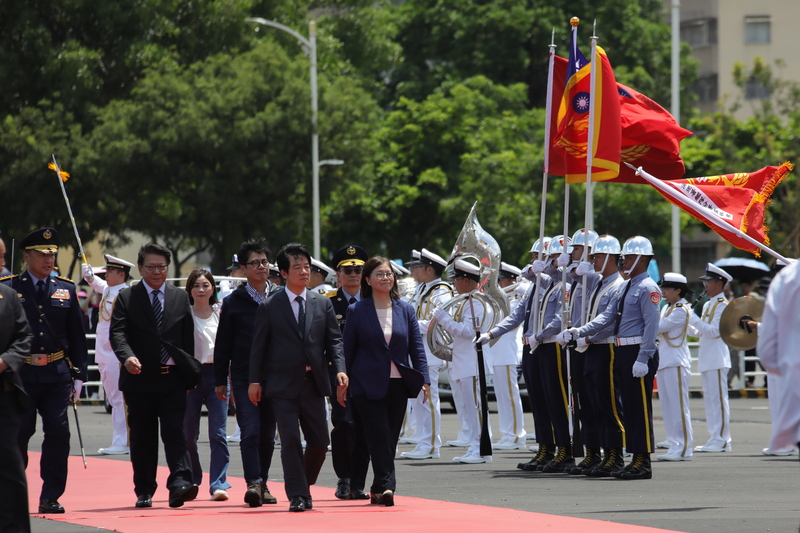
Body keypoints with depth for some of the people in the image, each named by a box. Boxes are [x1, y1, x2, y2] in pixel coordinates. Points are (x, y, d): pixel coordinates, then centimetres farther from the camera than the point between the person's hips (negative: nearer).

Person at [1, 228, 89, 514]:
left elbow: (77, 336, 12)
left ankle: (50, 497, 2)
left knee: (58, 432, -4)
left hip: (57, 372, 3)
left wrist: (79, 374, 7)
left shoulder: (66, 290, 10)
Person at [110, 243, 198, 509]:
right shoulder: (126, 298, 3)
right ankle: (144, 491, 14)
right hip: (140, 377, 0)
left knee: (175, 432, -11)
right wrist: (128, 357, -28)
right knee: (142, 437, 6)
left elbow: (188, 338, 12)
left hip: (172, 378, 0)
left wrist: (189, 375, 7)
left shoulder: (180, 298, 11)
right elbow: (118, 333, -8)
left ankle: (180, 483, -20)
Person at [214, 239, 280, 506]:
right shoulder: (233, 302, 3)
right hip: (244, 378, -2)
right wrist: (220, 380, 2)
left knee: (268, 434, 8)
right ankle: (253, 483, -17)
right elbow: (223, 344, 5)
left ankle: (263, 484, 19)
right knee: (250, 431, -12)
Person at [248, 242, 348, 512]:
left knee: (320, 441, 5)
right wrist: (255, 380, -4)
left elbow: (334, 340, 7)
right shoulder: (269, 307, 0)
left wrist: (339, 368, -9)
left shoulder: (323, 304, 9)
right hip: (283, 385, -3)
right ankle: (297, 495, -4)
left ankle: (304, 485, 27)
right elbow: (258, 346, 2)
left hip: (313, 384, 3)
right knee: (290, 440, -9)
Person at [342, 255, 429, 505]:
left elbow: (417, 348, 7)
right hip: (368, 385, -3)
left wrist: (424, 379, -3)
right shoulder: (357, 311, 1)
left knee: (391, 438, 6)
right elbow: (347, 350, 3)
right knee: (380, 437, -12)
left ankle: (379, 490, 14)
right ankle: (386, 486, -15)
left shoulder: (405, 310, 8)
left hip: (398, 384, 3)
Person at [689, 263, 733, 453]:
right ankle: (714, 438, 12)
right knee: (710, 399, 9)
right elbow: (699, 332, 20)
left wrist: (693, 318, -17)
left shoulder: (722, 305, -9)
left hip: (717, 358, -9)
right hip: (706, 359, 9)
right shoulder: (708, 305, 18)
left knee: (718, 398, -8)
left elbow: (714, 331, -19)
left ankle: (721, 440, -8)